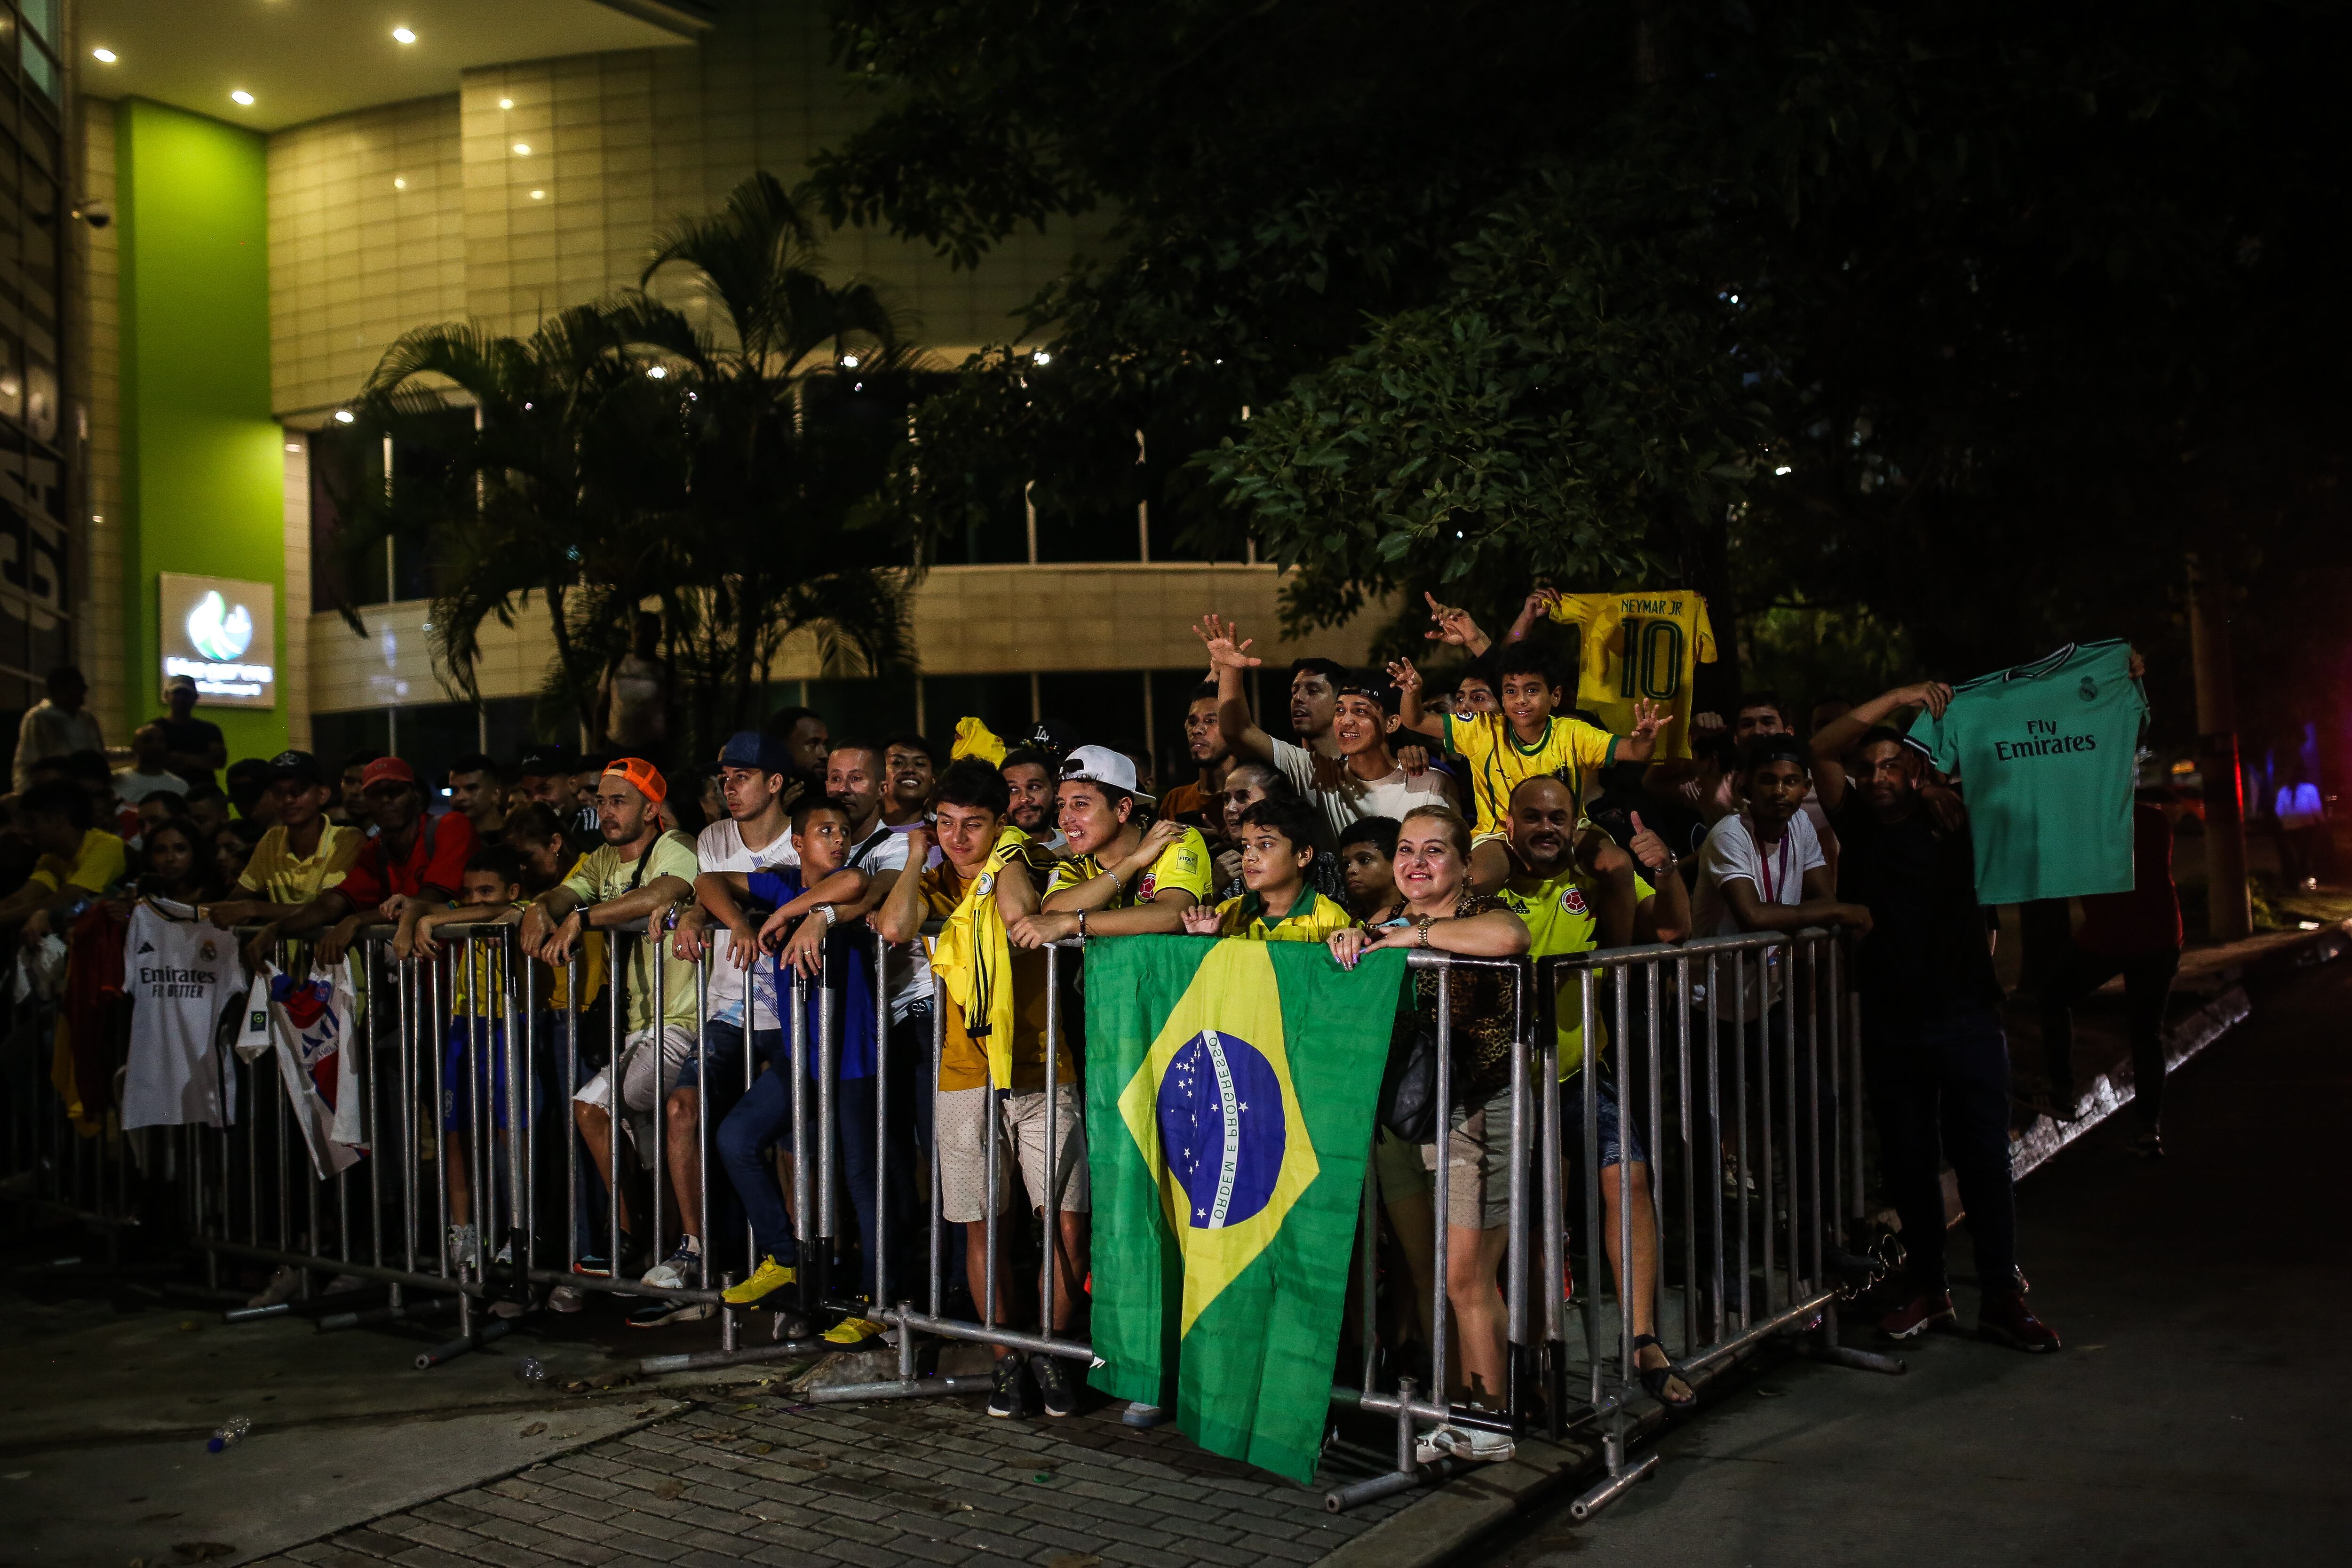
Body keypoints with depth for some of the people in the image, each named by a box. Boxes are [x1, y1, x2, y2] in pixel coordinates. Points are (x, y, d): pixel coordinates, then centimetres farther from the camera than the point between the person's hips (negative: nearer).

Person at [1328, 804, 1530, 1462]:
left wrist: (1414, 935, -22)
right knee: (1457, 1271, 11)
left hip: (1484, 1108, -7)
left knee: (1464, 1274, -2)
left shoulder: (1481, 912, -9)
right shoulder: (1393, 926, 14)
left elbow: (1508, 937, -32)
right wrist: (1353, 940, -9)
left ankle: (1488, 1423, 12)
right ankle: (1464, 1406, 23)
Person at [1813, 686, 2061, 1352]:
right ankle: (1926, 1287, 20)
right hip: (1890, 1019, 1)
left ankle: (2002, 1296, 6)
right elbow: (1822, 750, -4)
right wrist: (1897, 699, -8)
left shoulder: (1946, 820, 5)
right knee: (1908, 1159, 8)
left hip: (1965, 1014, -1)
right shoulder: (1856, 825, 6)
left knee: (1984, 1156, 0)